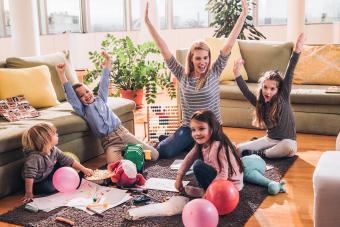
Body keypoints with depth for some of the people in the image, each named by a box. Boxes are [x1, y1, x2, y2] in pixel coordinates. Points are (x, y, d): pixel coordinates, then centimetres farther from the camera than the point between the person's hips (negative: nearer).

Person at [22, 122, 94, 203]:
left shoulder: (54, 150, -14)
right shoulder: (34, 158, -37)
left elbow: (68, 160, -6)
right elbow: (29, 176, -37)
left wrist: (83, 169, -7)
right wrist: (29, 193, -36)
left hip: (48, 176, 7)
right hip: (37, 184, -7)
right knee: (49, 188, -31)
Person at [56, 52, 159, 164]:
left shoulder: (100, 99, 19)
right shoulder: (82, 110, 7)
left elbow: (104, 83, 20)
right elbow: (70, 94, -2)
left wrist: (107, 62, 16)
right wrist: (61, 74, -10)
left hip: (123, 132, 4)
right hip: (109, 142, -4)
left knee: (154, 155, -3)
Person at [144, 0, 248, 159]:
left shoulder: (214, 73, -3)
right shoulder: (182, 75, 0)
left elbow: (229, 45, -9)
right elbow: (163, 49, -3)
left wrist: (243, 15, -15)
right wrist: (147, 21, -7)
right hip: (188, 128, 1)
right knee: (162, 151, -18)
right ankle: (194, 145, 13)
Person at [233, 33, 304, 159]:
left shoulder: (283, 97, -11)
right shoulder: (260, 103, -2)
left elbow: (289, 74, -19)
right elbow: (246, 92, -14)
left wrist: (296, 50, -26)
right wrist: (237, 73, -24)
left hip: (287, 141, -3)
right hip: (269, 139, 3)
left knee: (289, 148, -39)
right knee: (239, 149, -11)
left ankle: (259, 154, -17)